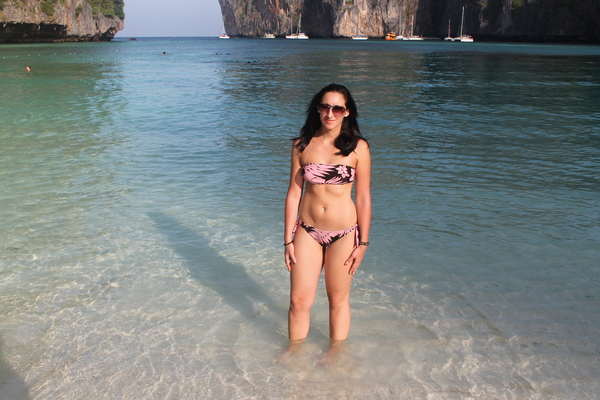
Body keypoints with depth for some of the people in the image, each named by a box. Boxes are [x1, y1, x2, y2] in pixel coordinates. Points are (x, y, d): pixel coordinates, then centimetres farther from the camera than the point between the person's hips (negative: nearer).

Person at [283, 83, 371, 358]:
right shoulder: (302, 145, -1)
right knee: (299, 301, 7)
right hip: (308, 231, 2)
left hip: (344, 234, -1)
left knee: (338, 299, 13)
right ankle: (294, 350, 32)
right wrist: (288, 240, 1)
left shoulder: (358, 148, -6)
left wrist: (362, 242, -3)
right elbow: (293, 194, 2)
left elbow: (363, 198, -3)